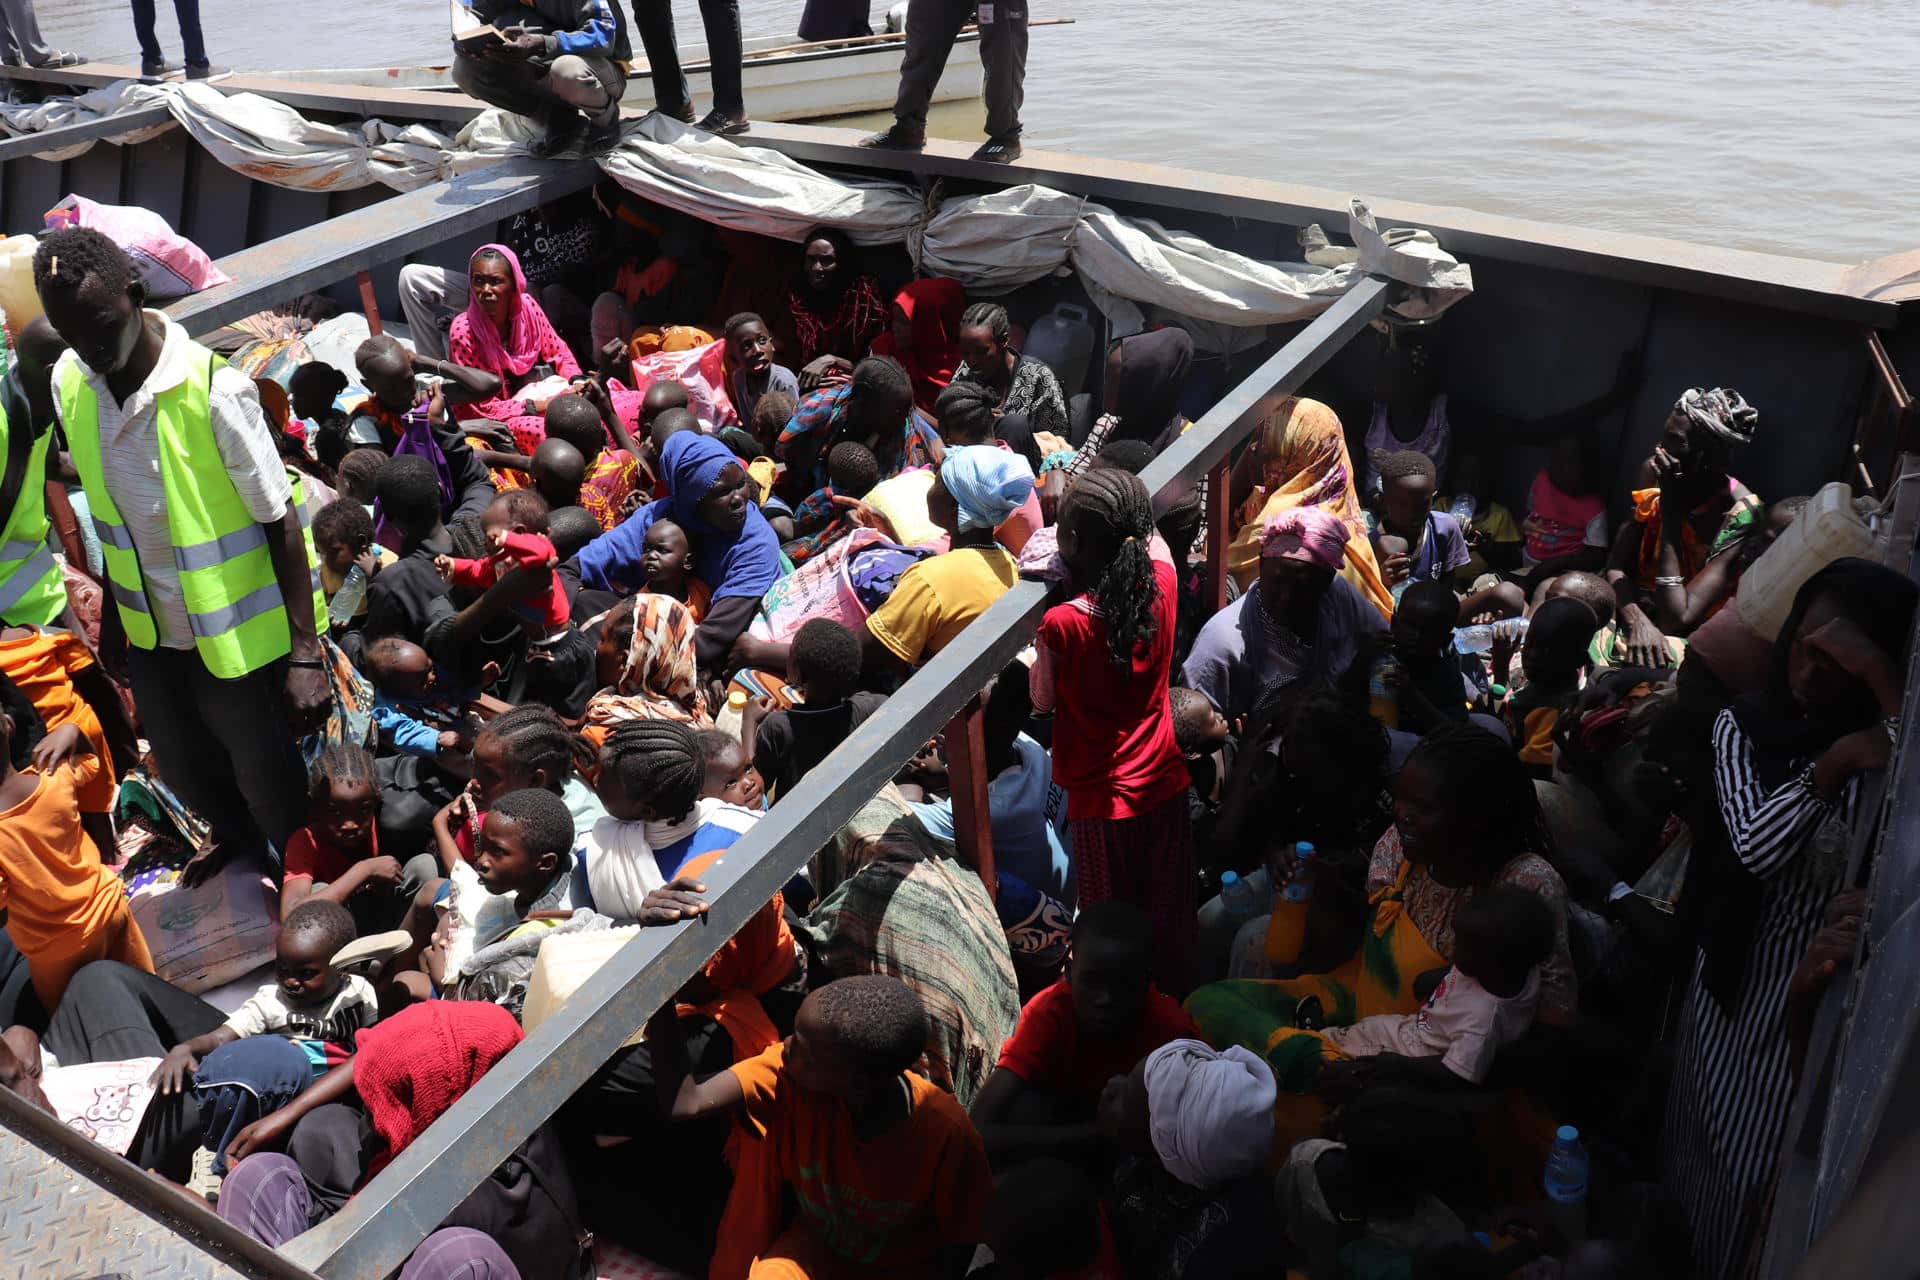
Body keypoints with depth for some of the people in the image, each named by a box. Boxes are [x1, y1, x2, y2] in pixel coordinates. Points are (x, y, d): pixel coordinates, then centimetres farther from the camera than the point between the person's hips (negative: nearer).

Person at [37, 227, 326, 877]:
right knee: (181, 768, 27)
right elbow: (104, 504, 8)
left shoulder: (214, 391, -25)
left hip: (237, 635, -6)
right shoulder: (68, 384, -6)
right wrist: (109, 605, 13)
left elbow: (283, 523, -20)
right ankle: (236, 838, 59)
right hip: (150, 630, 6)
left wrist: (305, 651, -21)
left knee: (269, 786, 10)